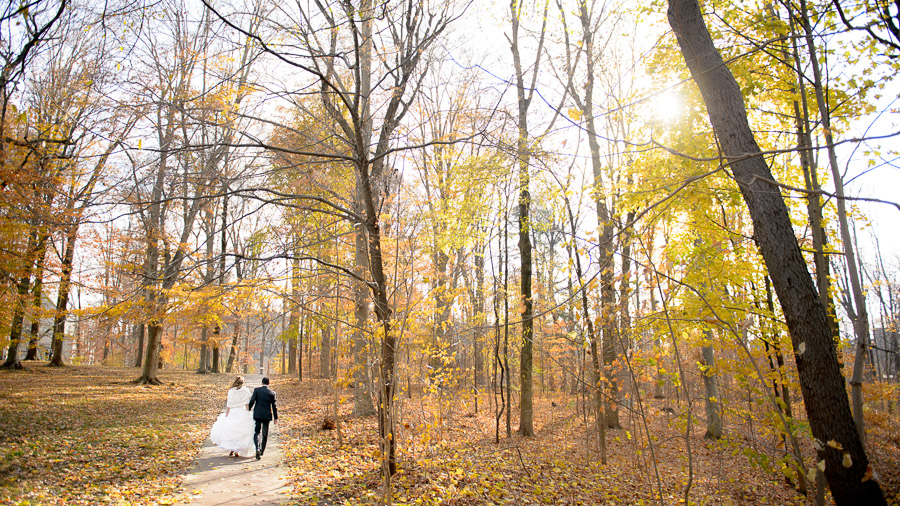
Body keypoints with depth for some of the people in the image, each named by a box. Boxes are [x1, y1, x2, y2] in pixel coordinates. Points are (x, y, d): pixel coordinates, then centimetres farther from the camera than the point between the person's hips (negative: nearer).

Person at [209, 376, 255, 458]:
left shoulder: (231, 391, -3)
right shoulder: (245, 390, -3)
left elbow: (229, 405, -3)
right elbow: (247, 404, -2)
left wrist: (226, 414, 5)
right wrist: (247, 414, 4)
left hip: (232, 412, 0)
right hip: (242, 413, 0)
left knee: (230, 431, 13)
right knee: (240, 432, 8)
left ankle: (231, 450, 6)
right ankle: (237, 451, 8)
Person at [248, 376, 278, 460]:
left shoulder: (256, 390, -2)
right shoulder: (272, 392, 0)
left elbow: (252, 401, -6)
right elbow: (274, 406, 2)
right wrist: (276, 417, 8)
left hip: (258, 414, -1)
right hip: (267, 415, 1)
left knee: (256, 432, 1)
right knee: (265, 434, 14)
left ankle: (258, 449, -21)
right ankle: (262, 451, 24)